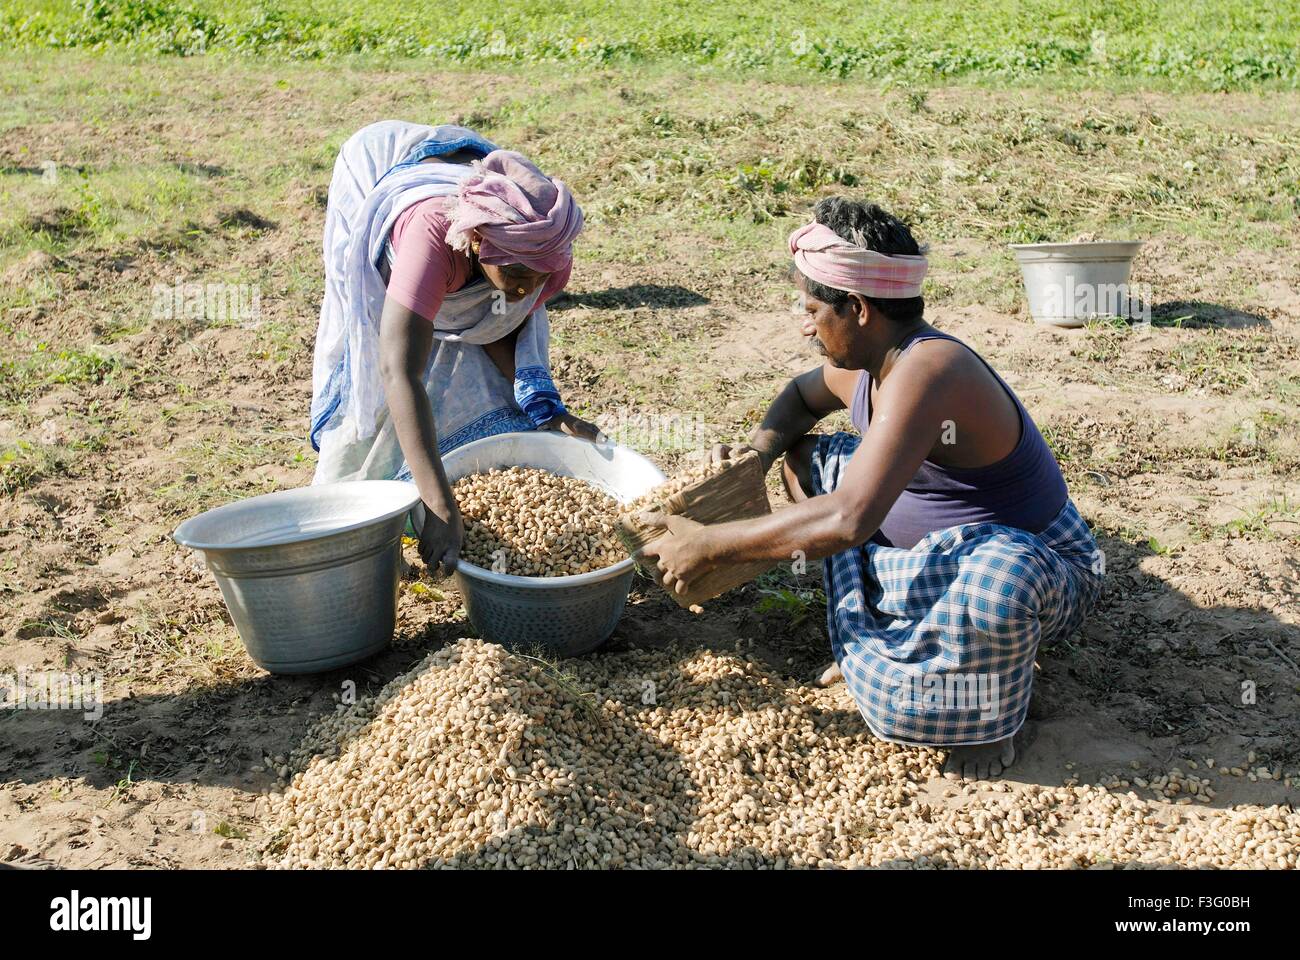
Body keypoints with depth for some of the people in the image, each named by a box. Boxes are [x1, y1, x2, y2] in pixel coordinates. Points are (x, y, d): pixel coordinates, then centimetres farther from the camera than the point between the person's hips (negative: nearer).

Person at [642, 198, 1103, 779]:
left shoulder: (925, 370, -33)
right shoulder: (863, 365, -5)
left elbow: (847, 520, -43)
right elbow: (801, 397, 20)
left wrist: (708, 546, -34)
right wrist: (758, 449, -3)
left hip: (1041, 569, -9)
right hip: (936, 553, 9)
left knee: (995, 578, -45)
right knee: (808, 458, 8)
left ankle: (994, 715, -9)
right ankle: (865, 640, 10)